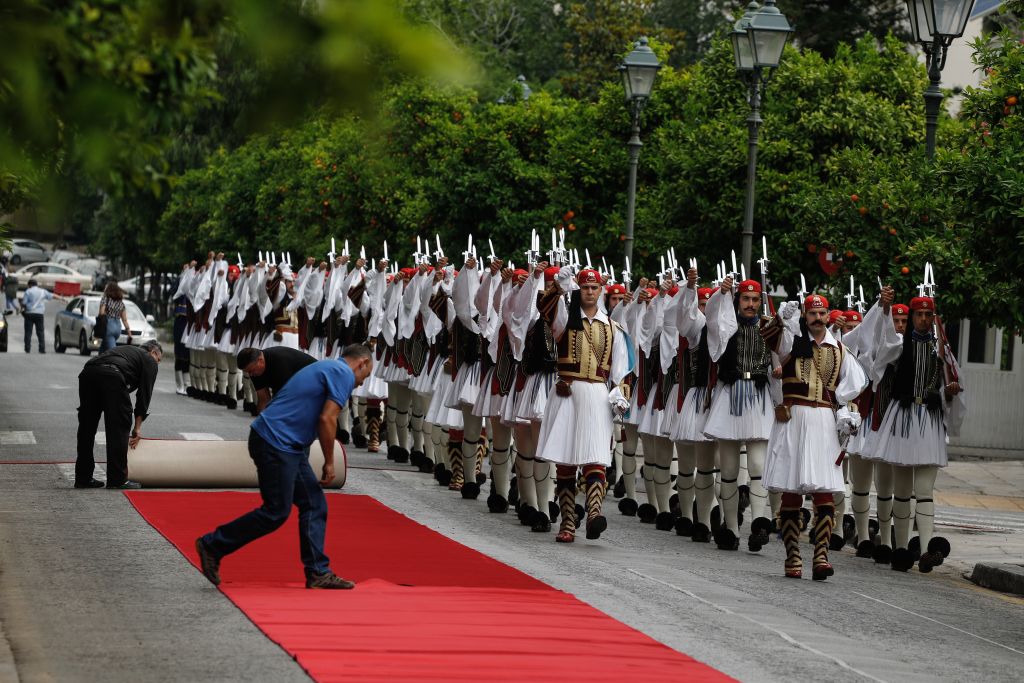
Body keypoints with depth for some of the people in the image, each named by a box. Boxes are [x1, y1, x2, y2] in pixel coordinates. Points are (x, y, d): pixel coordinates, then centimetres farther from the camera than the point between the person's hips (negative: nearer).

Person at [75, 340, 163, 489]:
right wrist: (137, 426, 15)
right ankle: (117, 480, 3)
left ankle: (83, 478, 20)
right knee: (119, 428, 3)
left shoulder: (127, 350, 43)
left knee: (86, 428, 15)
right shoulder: (149, 361, 24)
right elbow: (144, 393, 13)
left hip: (87, 372, 7)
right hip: (112, 376, -7)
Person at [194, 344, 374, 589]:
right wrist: (330, 462, -6)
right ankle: (212, 545, 4)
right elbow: (326, 419, -16)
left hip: (287, 446, 10)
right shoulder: (344, 375, -7)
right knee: (276, 512, -5)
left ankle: (318, 572, 8)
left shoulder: (326, 368, 23)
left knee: (314, 505, 9)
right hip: (275, 443, -10)